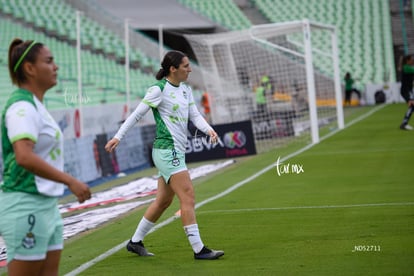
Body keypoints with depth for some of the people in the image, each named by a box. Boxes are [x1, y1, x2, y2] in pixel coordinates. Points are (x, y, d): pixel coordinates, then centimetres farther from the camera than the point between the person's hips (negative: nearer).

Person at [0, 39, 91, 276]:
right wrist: (71, 181, -29)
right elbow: (24, 157, -30)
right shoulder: (22, 107, -16)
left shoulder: (35, 105, 14)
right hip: (25, 205, -10)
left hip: (46, 203, 10)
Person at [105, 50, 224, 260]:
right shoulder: (159, 89, -11)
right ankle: (198, 249, -9)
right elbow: (136, 114, -7)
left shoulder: (186, 89, 13)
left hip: (177, 152, 9)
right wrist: (118, 137, -8)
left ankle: (135, 242, 25)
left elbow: (195, 115, 10)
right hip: (167, 150, -9)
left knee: (163, 201, 14)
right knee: (188, 197, -11)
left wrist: (209, 130, -9)